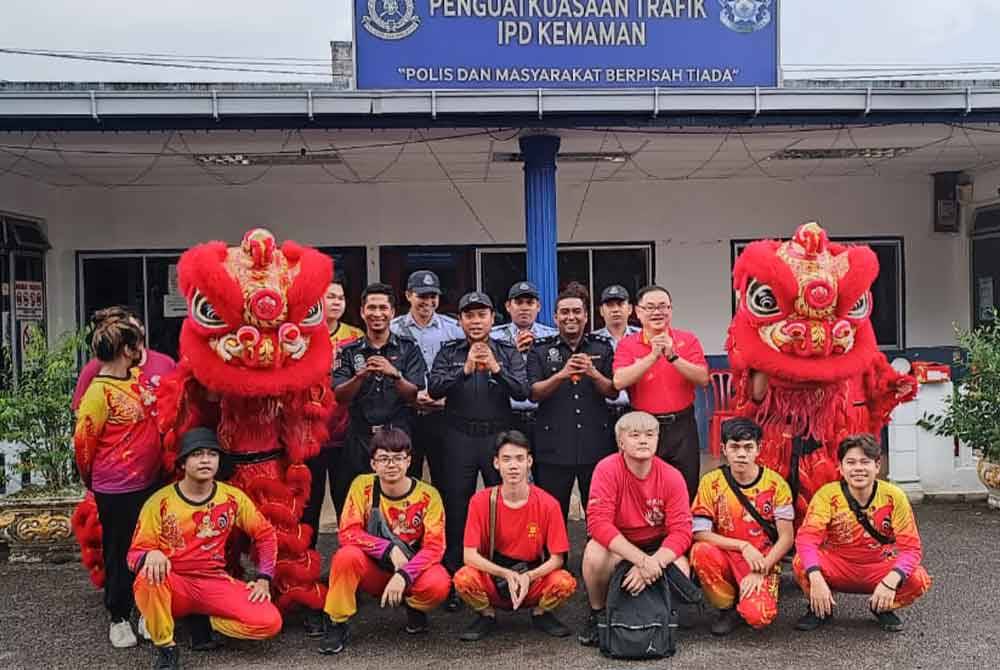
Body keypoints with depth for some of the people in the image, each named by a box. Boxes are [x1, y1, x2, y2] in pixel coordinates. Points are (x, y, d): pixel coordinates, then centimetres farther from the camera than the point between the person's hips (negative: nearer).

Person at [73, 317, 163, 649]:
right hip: (117, 491, -7)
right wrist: (93, 480, 3)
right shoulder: (100, 391, -18)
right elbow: (83, 441, -11)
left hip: (150, 482, 7)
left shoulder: (139, 377, 5)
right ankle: (119, 617, 24)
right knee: (120, 554, 8)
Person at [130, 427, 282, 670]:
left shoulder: (233, 497, -1)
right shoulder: (160, 502, -6)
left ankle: (203, 623, 5)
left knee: (270, 622, -21)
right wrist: (151, 555, -30)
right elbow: (135, 553, -6)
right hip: (173, 585, -1)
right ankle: (166, 649, -14)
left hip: (215, 582, 2)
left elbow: (265, 534, 10)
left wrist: (263, 579, 0)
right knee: (148, 577, -38)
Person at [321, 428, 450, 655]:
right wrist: (390, 549, -26)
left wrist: (403, 576, -30)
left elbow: (434, 547, -17)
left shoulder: (427, 495, -14)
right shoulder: (363, 485, -11)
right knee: (346, 555, -32)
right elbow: (348, 533, -16)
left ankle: (415, 608, 5)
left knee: (438, 585, -33)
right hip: (373, 570, 1)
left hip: (412, 571, 0)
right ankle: (337, 624, -10)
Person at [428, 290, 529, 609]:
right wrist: (465, 370, -20)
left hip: (499, 437, 0)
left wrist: (496, 368, -20)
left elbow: (522, 392, -6)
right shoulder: (448, 353, 6)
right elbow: (434, 388, -8)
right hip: (459, 439, 0)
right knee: (456, 511, 5)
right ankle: (454, 580, 16)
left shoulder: (508, 353, 6)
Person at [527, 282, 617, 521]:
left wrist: (593, 374, -16)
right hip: (553, 447, -1)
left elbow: (613, 392, 3)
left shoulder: (602, 347, 8)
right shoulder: (540, 350, 5)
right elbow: (534, 393, -4)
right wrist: (561, 375, -19)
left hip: (596, 444, 1)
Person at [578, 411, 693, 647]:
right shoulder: (607, 470, -20)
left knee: (681, 572, -28)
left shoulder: (672, 476, -13)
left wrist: (652, 565, -32)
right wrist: (643, 560, -36)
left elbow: (681, 531, -16)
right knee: (594, 553, -34)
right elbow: (598, 523, -28)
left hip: (658, 546, 2)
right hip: (617, 546, -2)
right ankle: (597, 613, -3)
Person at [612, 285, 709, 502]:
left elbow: (703, 379, -8)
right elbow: (619, 381, -15)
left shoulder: (688, 340, 4)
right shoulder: (627, 345, 2)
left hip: (682, 426, 1)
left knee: (687, 492, 7)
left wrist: (673, 356, -20)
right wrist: (653, 356, -20)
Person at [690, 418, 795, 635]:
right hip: (726, 558, 2)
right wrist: (743, 545, -21)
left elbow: (786, 538, -6)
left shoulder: (775, 484, -6)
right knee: (700, 551, -32)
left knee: (758, 616, -29)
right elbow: (699, 532, -12)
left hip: (763, 562, -2)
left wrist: (760, 571, -17)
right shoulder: (711, 482, -5)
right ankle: (727, 607, -4)